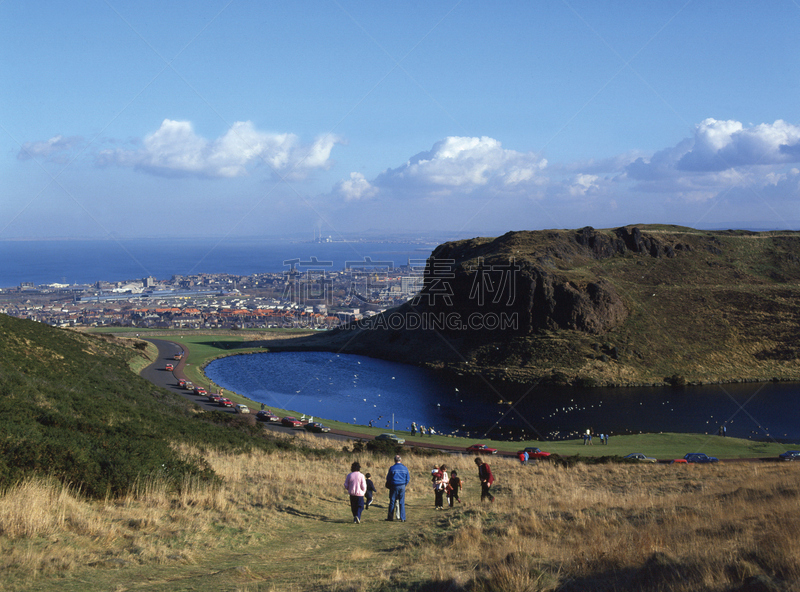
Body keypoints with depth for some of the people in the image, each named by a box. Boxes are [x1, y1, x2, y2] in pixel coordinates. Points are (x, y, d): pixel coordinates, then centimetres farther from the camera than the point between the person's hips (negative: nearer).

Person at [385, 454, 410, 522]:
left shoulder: (392, 468, -7)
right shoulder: (405, 468, 1)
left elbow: (388, 478, -2)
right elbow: (408, 478, 5)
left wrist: (388, 485, 14)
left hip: (394, 486, -2)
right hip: (402, 487, 2)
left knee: (392, 502, 5)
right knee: (402, 503, 6)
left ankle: (390, 517, 8)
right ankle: (403, 518, 3)